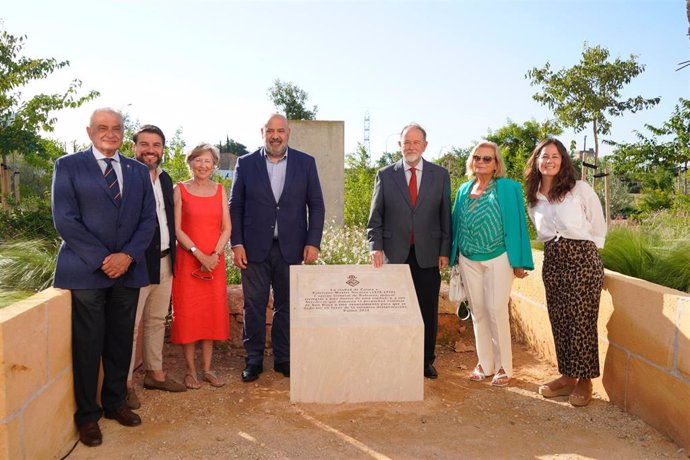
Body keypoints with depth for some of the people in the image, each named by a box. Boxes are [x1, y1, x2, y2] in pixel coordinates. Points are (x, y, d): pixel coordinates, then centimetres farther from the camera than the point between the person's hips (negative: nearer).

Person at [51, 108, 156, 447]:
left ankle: (115, 403, 29)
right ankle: (87, 415, 20)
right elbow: (65, 220, -8)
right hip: (85, 271, -3)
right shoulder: (68, 166, 0)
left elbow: (148, 218, 6)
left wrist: (128, 255, -9)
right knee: (87, 346, 4)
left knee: (121, 342, 12)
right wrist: (101, 260, -13)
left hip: (128, 270, 4)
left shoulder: (138, 171, 11)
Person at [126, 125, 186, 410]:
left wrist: (172, 255, 13)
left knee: (157, 321, 17)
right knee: (131, 324, 1)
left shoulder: (165, 179, 12)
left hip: (165, 261, 8)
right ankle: (125, 383, 13)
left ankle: (155, 373, 30)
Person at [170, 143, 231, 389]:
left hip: (214, 261, 3)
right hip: (187, 259, -3)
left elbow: (226, 228, 4)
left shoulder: (220, 190, 7)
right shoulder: (180, 190, -1)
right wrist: (199, 254, -15)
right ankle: (190, 370, 13)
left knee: (212, 313, 6)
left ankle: (207, 369, 16)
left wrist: (215, 255, -10)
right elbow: (177, 229, -6)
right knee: (187, 313, 1)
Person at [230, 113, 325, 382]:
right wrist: (237, 244, -4)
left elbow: (316, 205, 4)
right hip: (254, 248, 0)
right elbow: (235, 206, 4)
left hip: (291, 247, 0)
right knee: (254, 306, 6)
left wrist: (313, 242, -4)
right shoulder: (246, 163, 4)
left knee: (286, 305, 8)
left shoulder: (305, 163, 4)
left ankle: (283, 358, 22)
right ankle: (254, 360, 20)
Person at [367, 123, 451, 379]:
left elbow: (445, 216, 7)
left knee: (428, 312, 7)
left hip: (428, 255, 1)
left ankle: (426, 361, 21)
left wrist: (445, 251, 1)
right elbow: (375, 218, 5)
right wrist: (375, 247, -7)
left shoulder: (440, 175, 7)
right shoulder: (385, 175, 5)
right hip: (395, 254, 0)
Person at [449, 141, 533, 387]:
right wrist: (454, 255, 10)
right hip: (468, 260, 5)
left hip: (498, 258, -4)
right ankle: (484, 364, 21)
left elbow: (516, 225, -5)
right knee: (478, 312, 9)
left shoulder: (508, 188, -3)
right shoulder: (464, 190, 10)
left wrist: (519, 262, -9)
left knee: (496, 311, -4)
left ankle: (503, 367, 10)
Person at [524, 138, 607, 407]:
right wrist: (557, 248, 15)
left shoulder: (580, 189, -6)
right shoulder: (533, 198, 8)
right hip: (552, 262, 5)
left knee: (582, 321, -1)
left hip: (582, 259, -5)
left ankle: (585, 380, 12)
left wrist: (581, 248, 10)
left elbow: (598, 227, 4)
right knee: (559, 321, 8)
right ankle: (567, 376, 21)